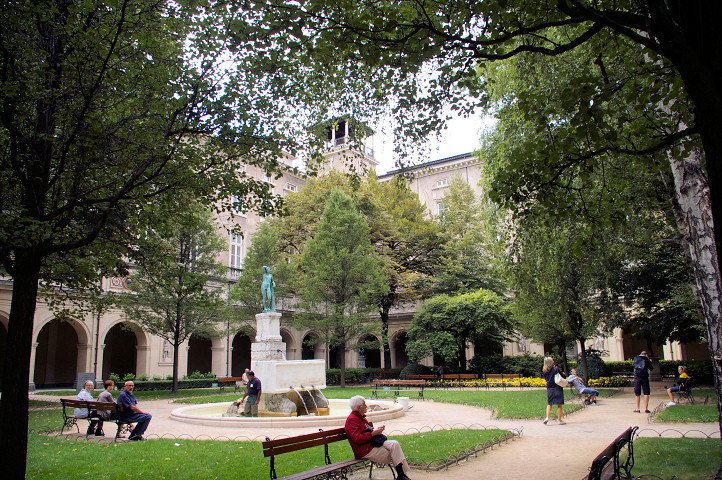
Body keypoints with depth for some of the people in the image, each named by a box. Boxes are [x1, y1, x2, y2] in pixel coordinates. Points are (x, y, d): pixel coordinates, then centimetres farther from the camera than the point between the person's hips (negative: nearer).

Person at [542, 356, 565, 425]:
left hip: (549, 389, 4)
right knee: (559, 405, 5)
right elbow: (563, 377, -7)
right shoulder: (556, 369, -12)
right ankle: (559, 420, 9)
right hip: (557, 388, -4)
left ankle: (547, 417, 0)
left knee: (549, 404, 15)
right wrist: (564, 375, 14)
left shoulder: (544, 371, 1)